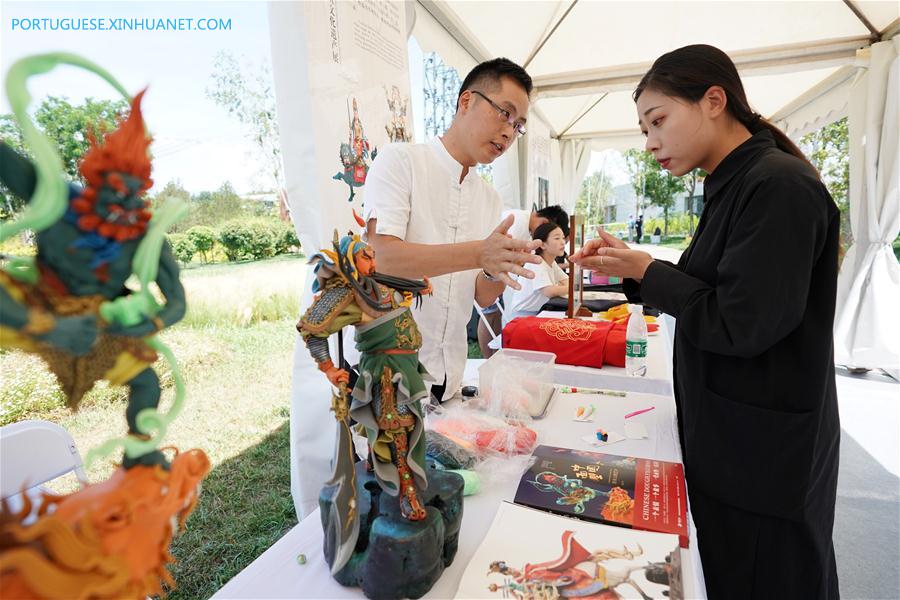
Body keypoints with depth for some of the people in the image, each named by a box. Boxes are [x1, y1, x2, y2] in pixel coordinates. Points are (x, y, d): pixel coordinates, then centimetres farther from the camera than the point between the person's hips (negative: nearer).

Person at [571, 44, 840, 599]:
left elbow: (742, 325, -25)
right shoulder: (733, 187, 9)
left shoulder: (780, 186, -20)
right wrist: (632, 268, -1)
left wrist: (647, 272, -14)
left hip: (767, 456, -8)